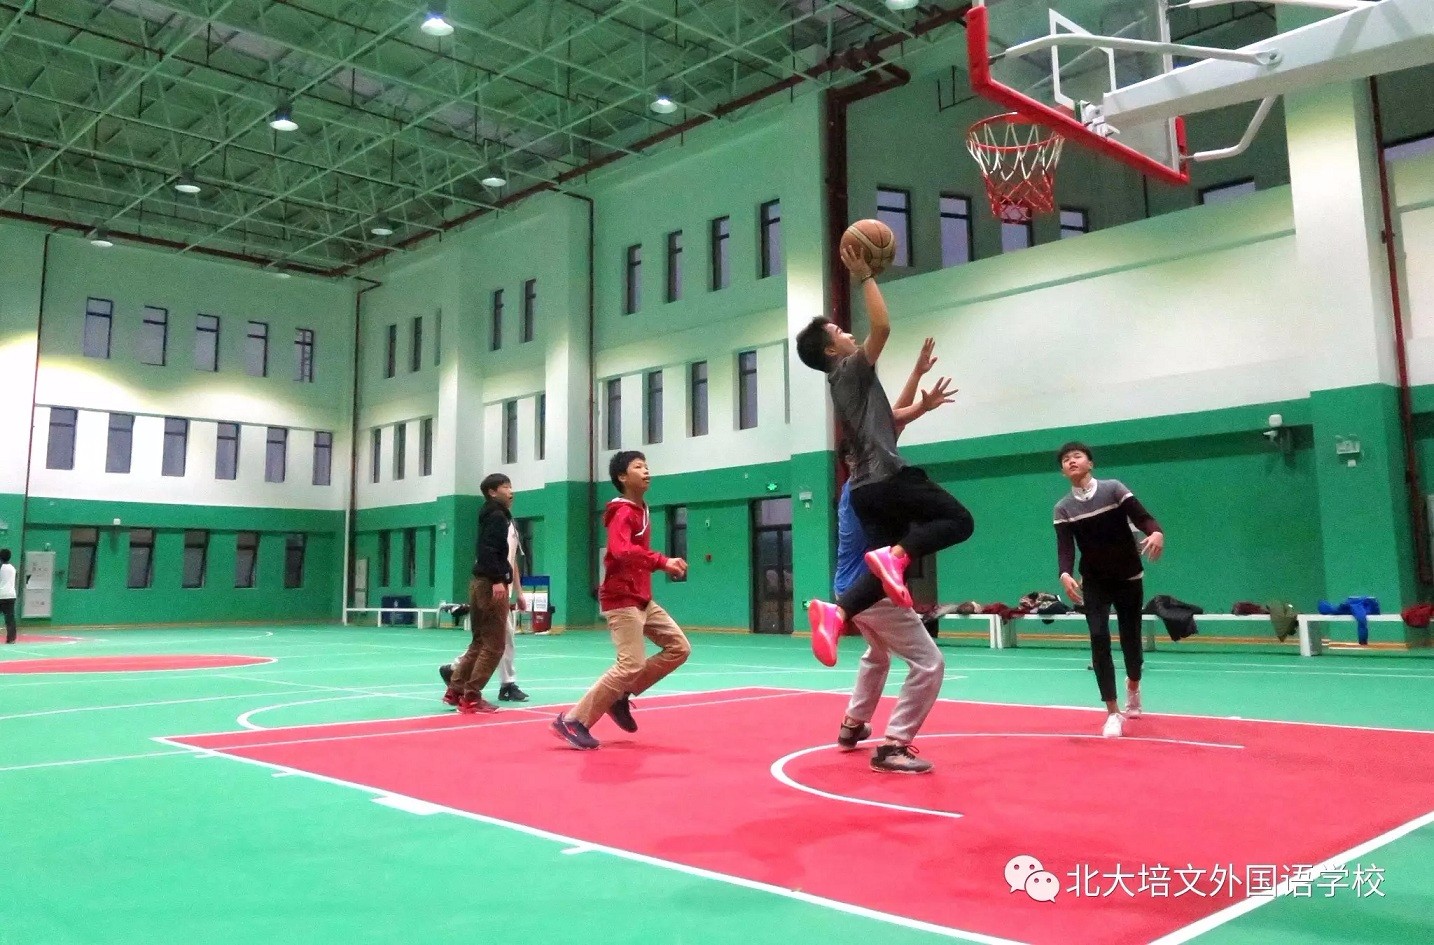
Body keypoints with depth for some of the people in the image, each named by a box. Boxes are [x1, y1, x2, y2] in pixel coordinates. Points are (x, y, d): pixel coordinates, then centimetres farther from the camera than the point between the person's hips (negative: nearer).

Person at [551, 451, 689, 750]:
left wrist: (665, 564, 5)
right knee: (631, 665, -14)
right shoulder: (623, 512, -15)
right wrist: (662, 561, -38)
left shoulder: (641, 510, 15)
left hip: (642, 599, 10)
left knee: (679, 648, 7)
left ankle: (621, 697, 14)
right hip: (622, 600, -10)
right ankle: (573, 721, -4)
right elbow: (621, 551, -34)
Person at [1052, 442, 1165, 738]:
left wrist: (1156, 533, -39)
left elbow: (1143, 517, -15)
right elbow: (1065, 547, -14)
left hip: (1129, 576, 0)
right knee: (1099, 639, -14)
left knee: (1130, 637, 8)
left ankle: (1133, 688, 41)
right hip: (1094, 582, 0)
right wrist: (1066, 575, -34)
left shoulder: (1114, 488, -7)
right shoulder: (1063, 508, -5)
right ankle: (1113, 713, -7)